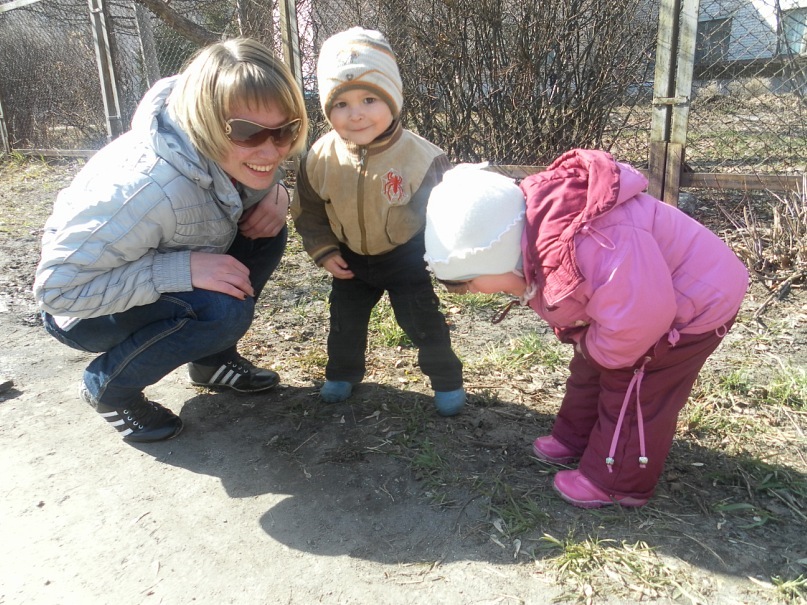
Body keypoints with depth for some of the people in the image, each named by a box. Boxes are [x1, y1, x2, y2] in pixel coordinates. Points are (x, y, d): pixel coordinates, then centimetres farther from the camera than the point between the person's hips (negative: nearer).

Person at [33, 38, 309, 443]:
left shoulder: (227, 152, -18)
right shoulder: (148, 188, -38)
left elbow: (258, 178, 5)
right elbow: (56, 288, -33)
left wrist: (275, 194, -19)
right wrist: (184, 269, -40)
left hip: (165, 290, 7)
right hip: (82, 308, -7)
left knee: (267, 232, -11)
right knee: (222, 310, -32)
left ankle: (211, 360, 7)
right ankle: (108, 387, -4)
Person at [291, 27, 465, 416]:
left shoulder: (419, 156, -25)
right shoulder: (320, 158, -16)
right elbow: (308, 211, -1)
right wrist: (324, 252, -6)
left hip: (406, 257, -3)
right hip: (351, 258, 4)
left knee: (422, 321, 3)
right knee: (345, 319, 17)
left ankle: (446, 380, 25)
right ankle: (342, 372, 42)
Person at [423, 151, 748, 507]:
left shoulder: (577, 247, -44)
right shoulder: (531, 226, -13)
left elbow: (637, 317, -39)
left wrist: (594, 346, -20)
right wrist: (584, 339, -8)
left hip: (694, 303, -9)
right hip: (645, 294, 9)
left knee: (632, 394, 2)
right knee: (590, 369, 19)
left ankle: (617, 483, 22)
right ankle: (575, 438, 41)